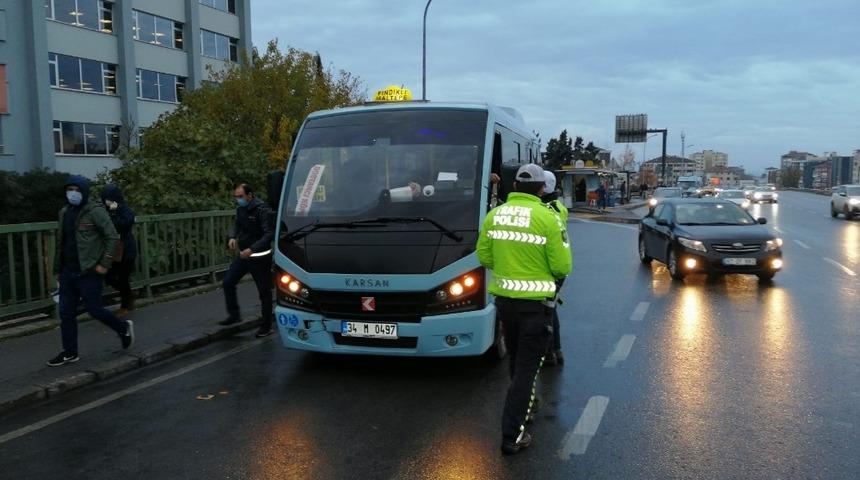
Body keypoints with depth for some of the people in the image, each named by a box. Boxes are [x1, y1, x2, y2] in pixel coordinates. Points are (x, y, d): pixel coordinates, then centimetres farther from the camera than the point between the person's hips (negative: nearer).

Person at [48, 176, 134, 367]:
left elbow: (112, 236, -13)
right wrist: (58, 269, 17)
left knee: (94, 309, -1)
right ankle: (69, 353, 18)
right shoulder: (65, 212, 11)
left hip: (88, 272, -7)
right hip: (68, 272, 7)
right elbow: (61, 242, 17)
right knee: (66, 313, 8)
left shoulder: (95, 211, -11)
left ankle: (124, 328, 24)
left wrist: (105, 263, -17)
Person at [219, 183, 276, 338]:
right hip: (244, 255, 8)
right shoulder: (241, 209, 5)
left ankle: (266, 326, 12)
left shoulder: (262, 210, -18)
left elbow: (269, 234, -22)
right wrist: (233, 237, -1)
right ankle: (234, 315, 24)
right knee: (228, 282, 8)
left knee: (264, 291, 2)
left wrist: (252, 249, -29)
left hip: (260, 257, -8)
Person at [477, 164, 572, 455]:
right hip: (535, 302, -5)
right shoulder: (547, 218, -14)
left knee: (516, 359, 24)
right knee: (527, 365, 4)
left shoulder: (494, 215, 0)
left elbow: (484, 258, 6)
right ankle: (512, 435, 5)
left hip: (503, 298, 5)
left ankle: (524, 406, 44)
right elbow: (562, 267, -11)